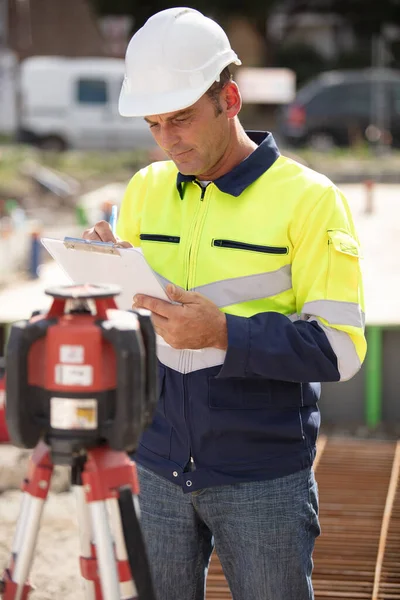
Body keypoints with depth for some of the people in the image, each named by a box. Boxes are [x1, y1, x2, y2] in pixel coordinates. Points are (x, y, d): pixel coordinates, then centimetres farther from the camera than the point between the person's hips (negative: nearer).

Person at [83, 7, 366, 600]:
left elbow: (342, 347, -14)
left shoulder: (307, 198, -9)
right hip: (158, 468, 4)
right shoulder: (144, 189, 6)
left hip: (264, 479, -4)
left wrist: (224, 334, -27)